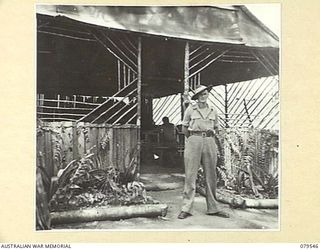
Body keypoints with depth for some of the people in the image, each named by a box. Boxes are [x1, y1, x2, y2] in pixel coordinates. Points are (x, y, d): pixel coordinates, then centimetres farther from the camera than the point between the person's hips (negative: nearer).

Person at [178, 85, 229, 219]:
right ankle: (186, 209, -2)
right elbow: (184, 129, 11)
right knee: (190, 175, -5)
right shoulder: (190, 109, 4)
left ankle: (213, 208, 13)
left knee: (211, 175, 4)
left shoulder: (213, 111, 12)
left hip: (209, 143, 3)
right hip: (193, 142, -3)